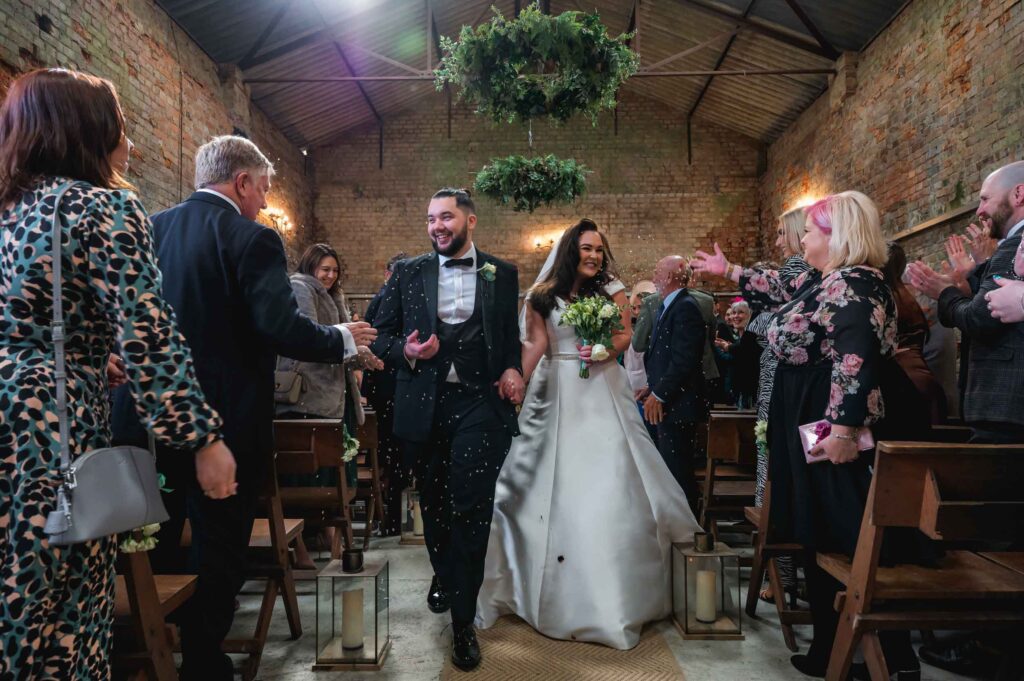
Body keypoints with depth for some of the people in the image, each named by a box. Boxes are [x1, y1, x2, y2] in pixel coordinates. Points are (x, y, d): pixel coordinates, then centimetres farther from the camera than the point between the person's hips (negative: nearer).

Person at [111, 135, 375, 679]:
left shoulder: (150, 228, 6)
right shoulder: (252, 239, -14)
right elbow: (282, 327, -24)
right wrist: (344, 339, -6)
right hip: (223, 424, -7)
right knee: (218, 547, 9)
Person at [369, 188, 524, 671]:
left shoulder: (502, 274, 6)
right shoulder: (407, 273, 7)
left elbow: (512, 336, 12)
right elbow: (380, 335, 7)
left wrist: (512, 369, -6)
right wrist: (405, 351, -12)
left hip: (479, 402, -2)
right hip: (425, 404, 2)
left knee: (471, 508, -5)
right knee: (433, 502, 17)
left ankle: (463, 620, 9)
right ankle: (443, 577, 44)